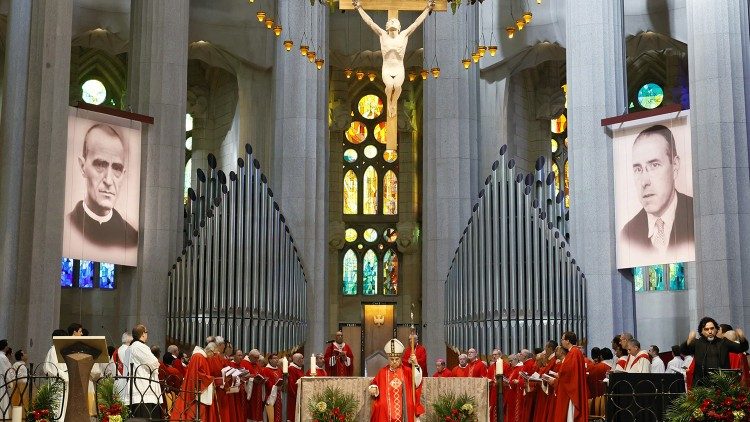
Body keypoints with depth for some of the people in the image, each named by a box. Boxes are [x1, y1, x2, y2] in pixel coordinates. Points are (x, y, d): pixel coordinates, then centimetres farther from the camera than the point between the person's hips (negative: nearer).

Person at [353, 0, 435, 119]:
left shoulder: (404, 35, 9)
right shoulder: (383, 35, 9)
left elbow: (417, 22, 11)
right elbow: (370, 22, 10)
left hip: (399, 69, 0)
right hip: (386, 69, 0)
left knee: (397, 85, -31)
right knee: (389, 85, -31)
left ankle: (394, 103, 0)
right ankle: (389, 103, 2)